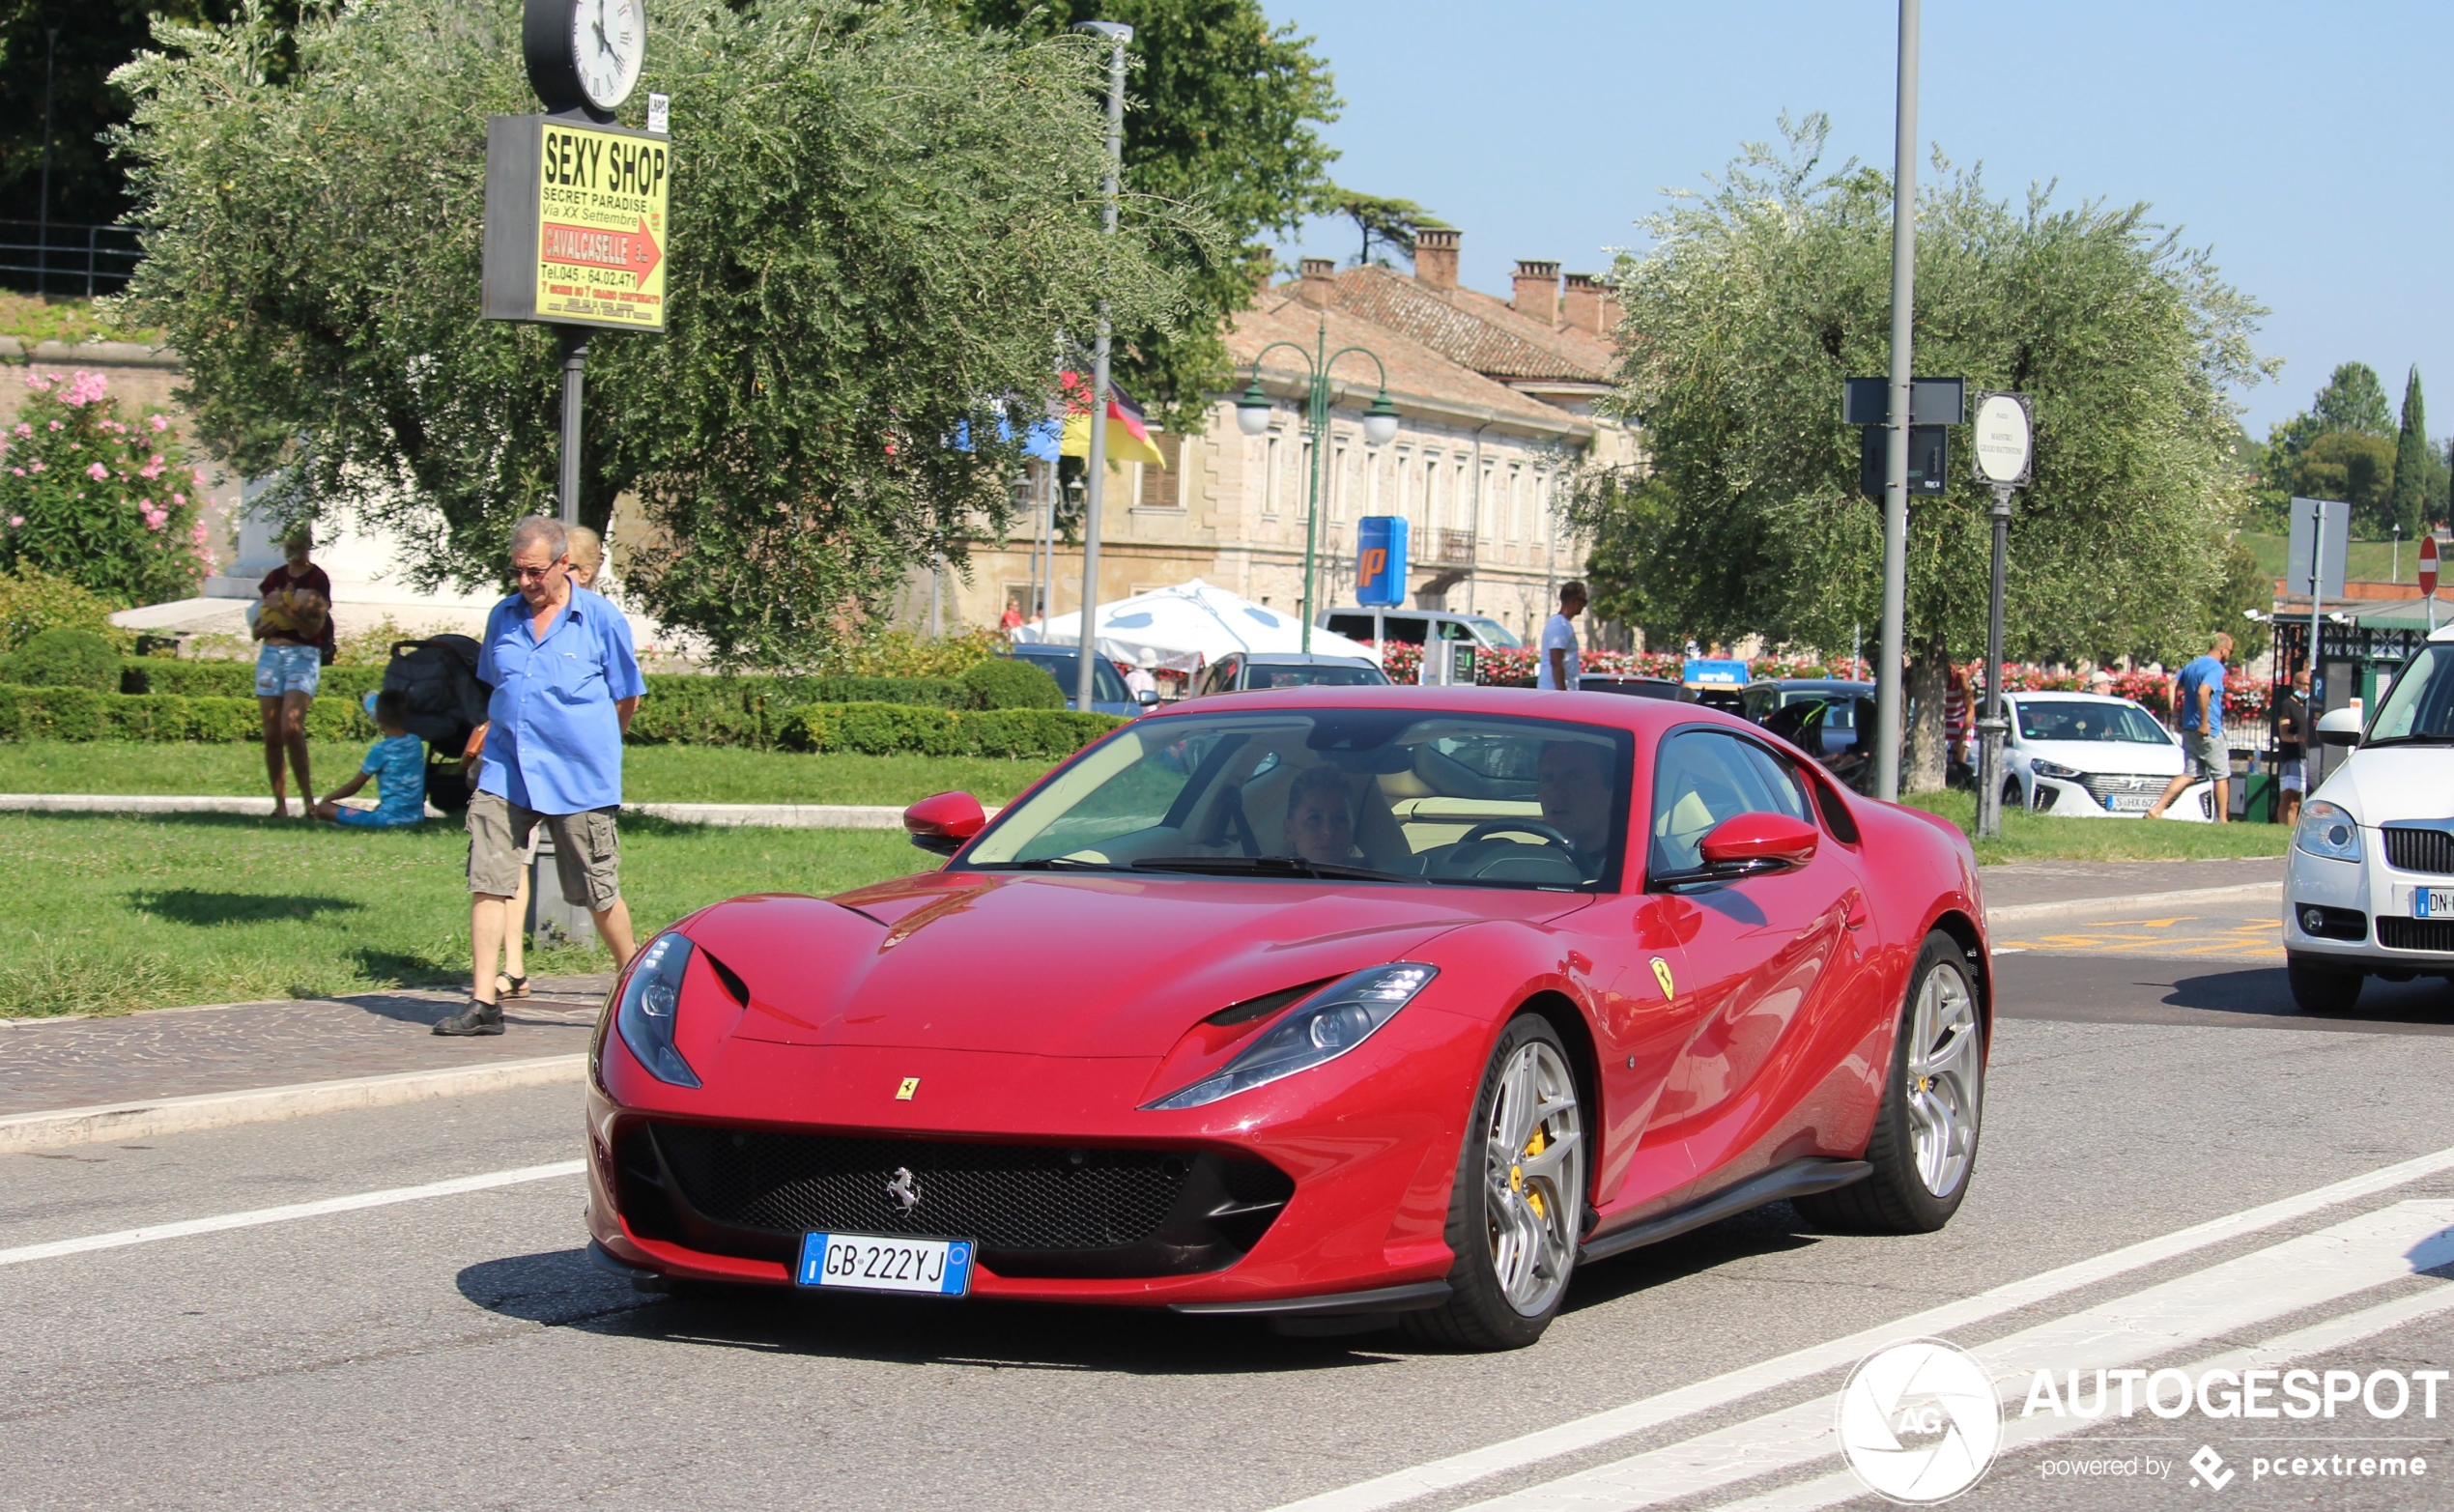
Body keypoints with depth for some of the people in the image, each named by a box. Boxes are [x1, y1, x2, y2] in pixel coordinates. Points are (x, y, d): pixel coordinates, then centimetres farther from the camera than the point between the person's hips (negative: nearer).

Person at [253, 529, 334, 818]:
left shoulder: (317, 580, -2)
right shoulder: (274, 578, 14)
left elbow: (314, 628, -11)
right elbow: (256, 629, 16)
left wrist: (283, 610, -19)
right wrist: (265, 625, -6)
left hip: (303, 656, -5)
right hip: (271, 655, 5)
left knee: (291, 728, -20)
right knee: (271, 734, 1)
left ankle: (308, 798, -12)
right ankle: (280, 803, 6)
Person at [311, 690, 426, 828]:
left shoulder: (380, 751, -11)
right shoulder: (416, 743, 5)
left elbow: (354, 786, -1)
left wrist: (327, 799, 13)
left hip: (389, 819, -8)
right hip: (416, 818, 8)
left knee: (323, 809, -7)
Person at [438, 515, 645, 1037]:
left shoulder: (601, 620, -3)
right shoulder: (503, 617, 9)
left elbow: (626, 700, 7)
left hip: (578, 779, -4)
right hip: (505, 773, 4)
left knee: (599, 895, 5)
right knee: (487, 881, -7)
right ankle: (483, 1003, -5)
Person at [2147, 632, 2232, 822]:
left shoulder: (2192, 666, 13)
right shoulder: (2216, 668, -13)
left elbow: (2172, 687, 15)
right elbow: (2203, 692, -28)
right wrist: (2205, 722, -23)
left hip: (2189, 729, 8)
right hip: (2208, 732, -8)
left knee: (2190, 774, 7)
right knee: (2221, 775, 6)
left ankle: (2156, 809, -6)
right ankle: (2221, 819, 9)